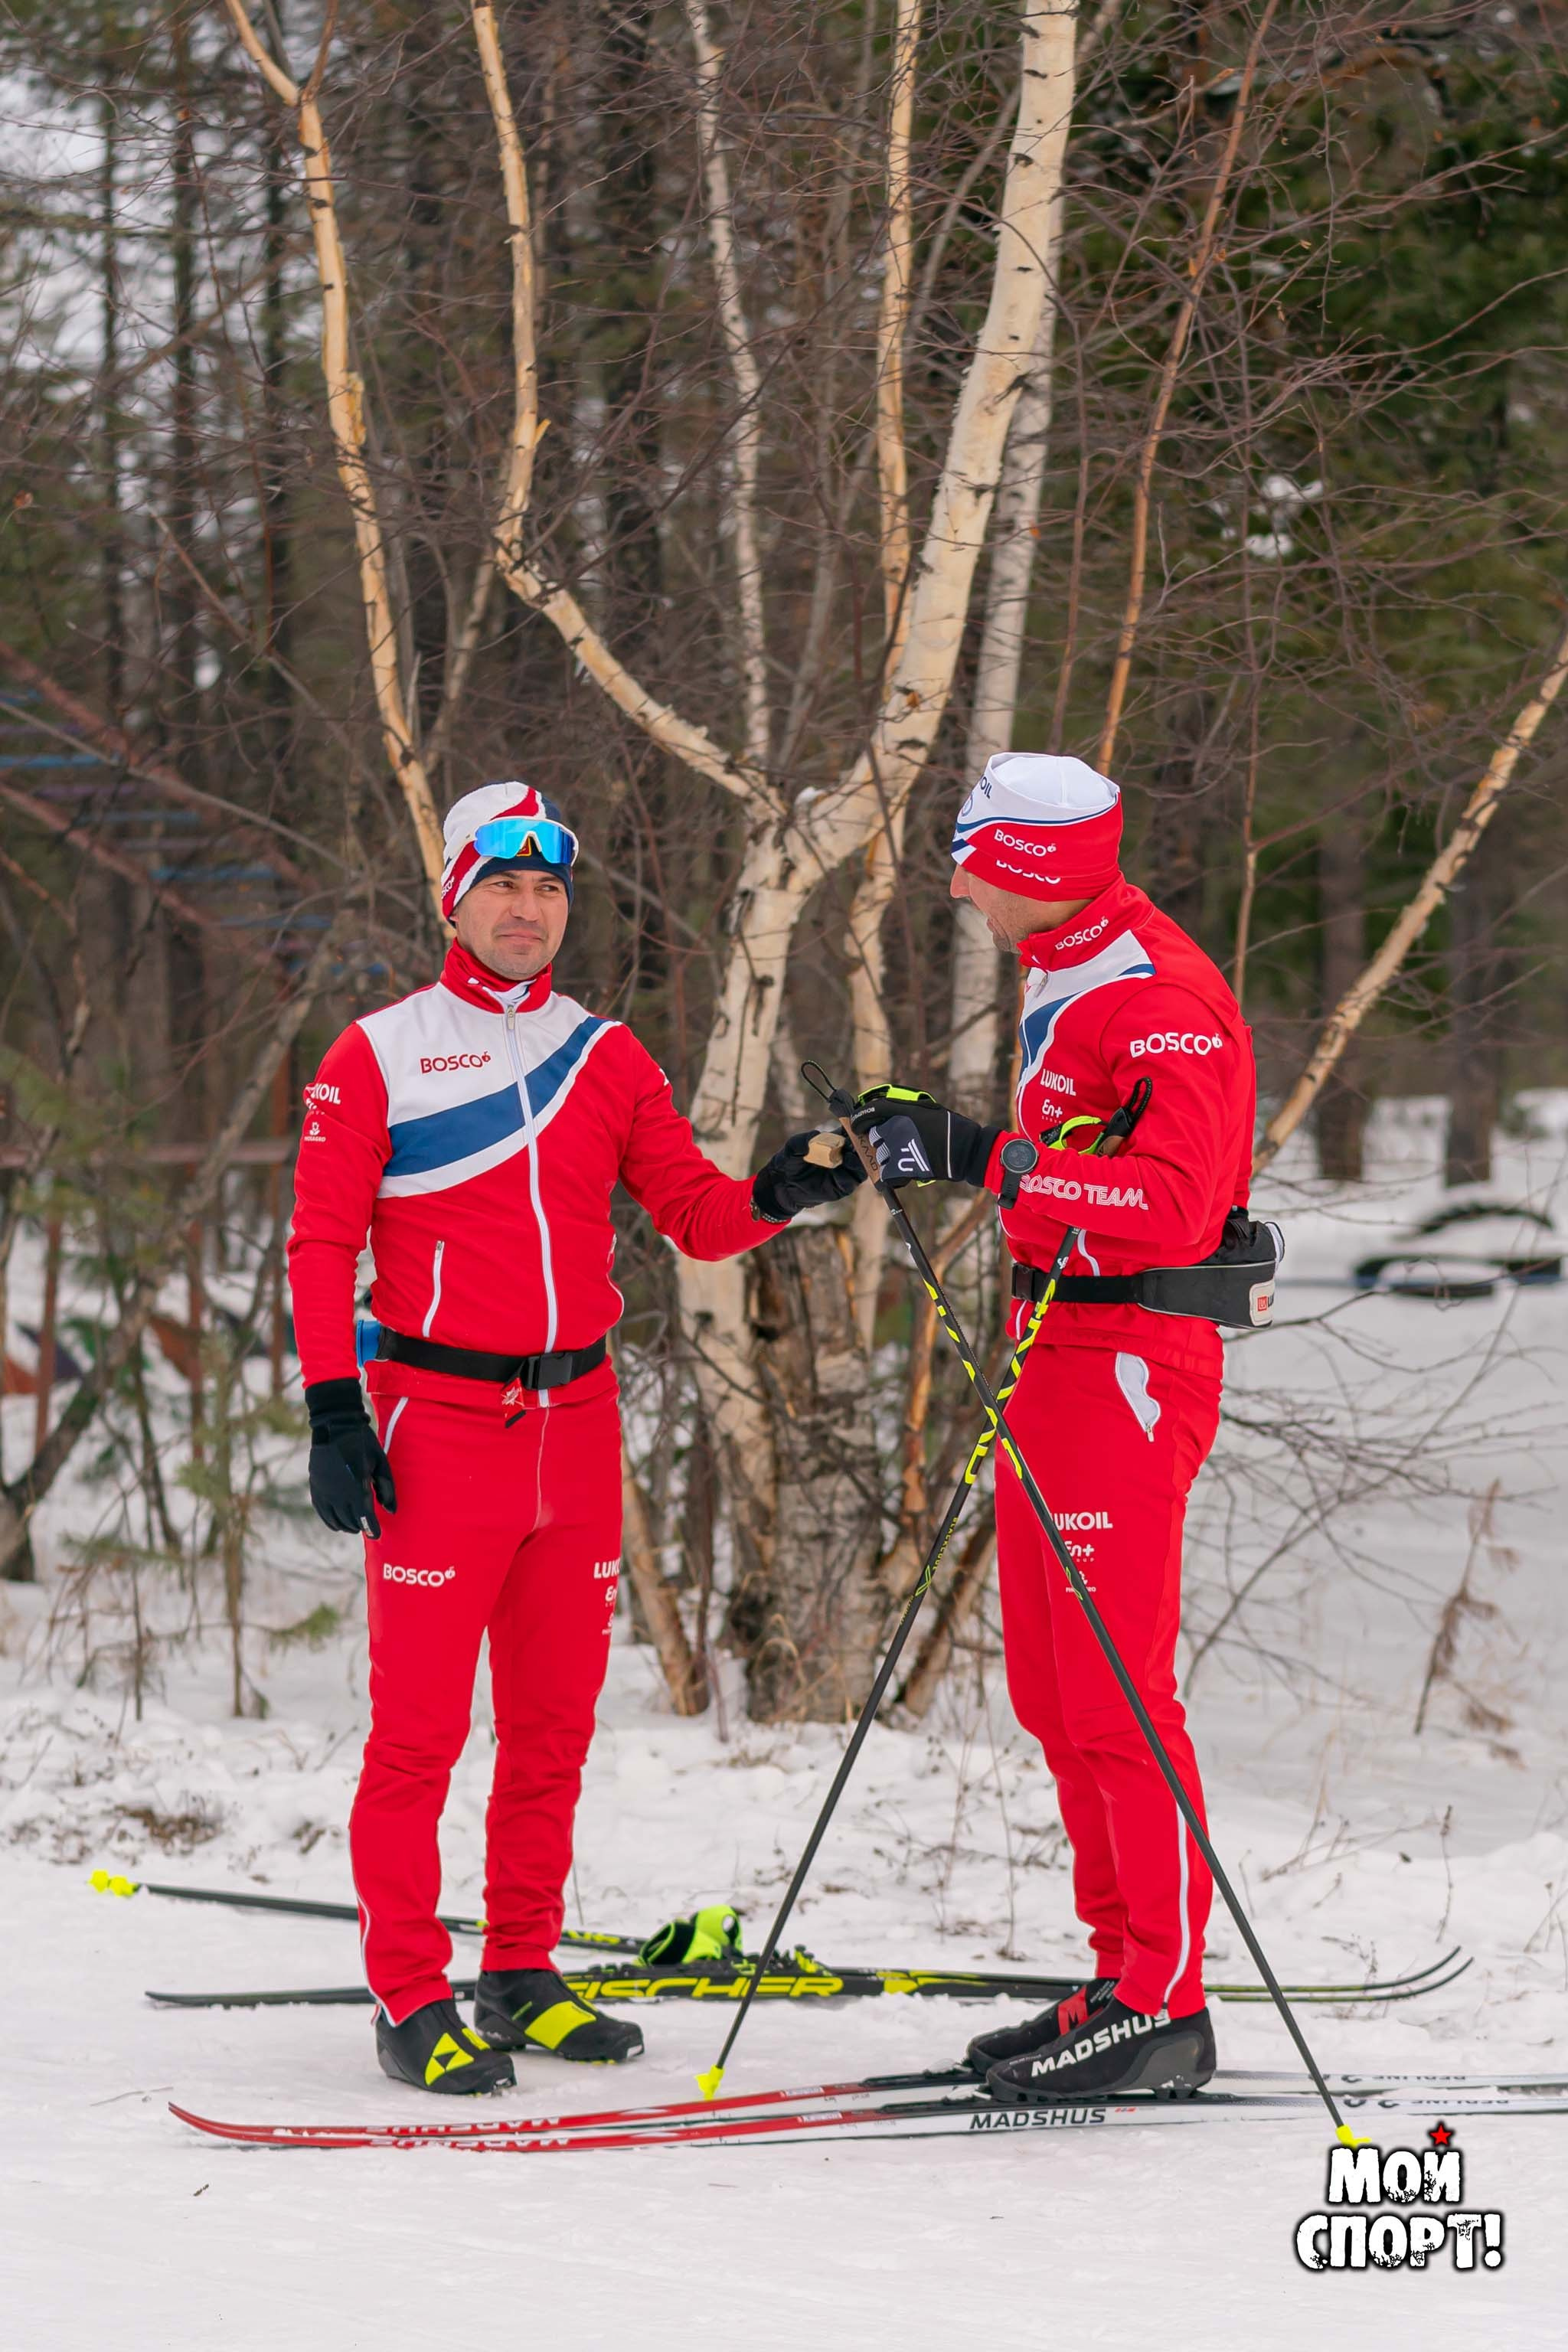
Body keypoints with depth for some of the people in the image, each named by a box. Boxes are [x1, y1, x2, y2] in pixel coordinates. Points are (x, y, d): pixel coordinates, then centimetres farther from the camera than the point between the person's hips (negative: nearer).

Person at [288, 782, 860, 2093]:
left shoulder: (603, 1057, 12)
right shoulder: (379, 1058, 0)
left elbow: (697, 1216, 9)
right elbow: (323, 1243, -2)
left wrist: (781, 1194, -12)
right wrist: (333, 1409, -10)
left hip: (576, 1427, 5)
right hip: (439, 1428, -5)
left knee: (555, 1723, 9)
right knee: (421, 1726, -6)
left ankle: (522, 1975, 19)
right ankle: (411, 1995, -1)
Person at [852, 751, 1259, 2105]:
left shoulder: (1158, 999, -16)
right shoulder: (1063, 979, 17)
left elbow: (1174, 1201, -26)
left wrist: (988, 1161, -28)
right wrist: (937, 1144, 11)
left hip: (1129, 1364, -11)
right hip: (1058, 1355, 11)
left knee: (1115, 1694, -9)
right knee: (1056, 1690, 12)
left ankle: (1165, 2006, -6)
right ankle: (1127, 1977, 17)